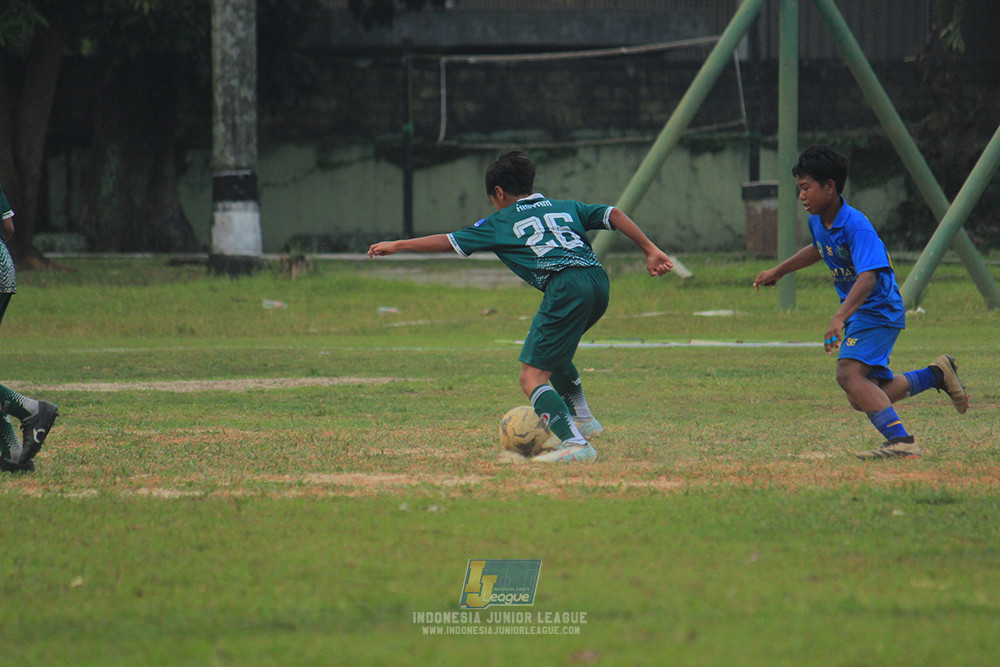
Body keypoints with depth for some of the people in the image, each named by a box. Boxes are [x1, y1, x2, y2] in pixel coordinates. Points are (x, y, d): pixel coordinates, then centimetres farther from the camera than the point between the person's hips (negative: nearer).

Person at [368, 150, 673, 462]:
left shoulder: (501, 222, 17)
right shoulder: (567, 208, 29)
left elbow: (449, 242, 21)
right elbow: (613, 214, 17)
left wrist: (398, 245, 31)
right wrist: (650, 250, 15)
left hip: (565, 287, -7)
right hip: (598, 279, 7)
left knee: (532, 377, -7)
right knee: (553, 350, 32)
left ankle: (575, 443, -24)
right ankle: (582, 418, 30)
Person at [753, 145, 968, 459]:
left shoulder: (856, 225, -24)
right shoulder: (817, 221, 4)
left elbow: (868, 277, -36)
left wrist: (840, 318, -47)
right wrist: (778, 271, 35)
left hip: (879, 310, -10)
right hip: (859, 314, 10)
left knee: (849, 373, -28)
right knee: (865, 396, 14)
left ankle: (902, 441, -33)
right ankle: (937, 374, 27)